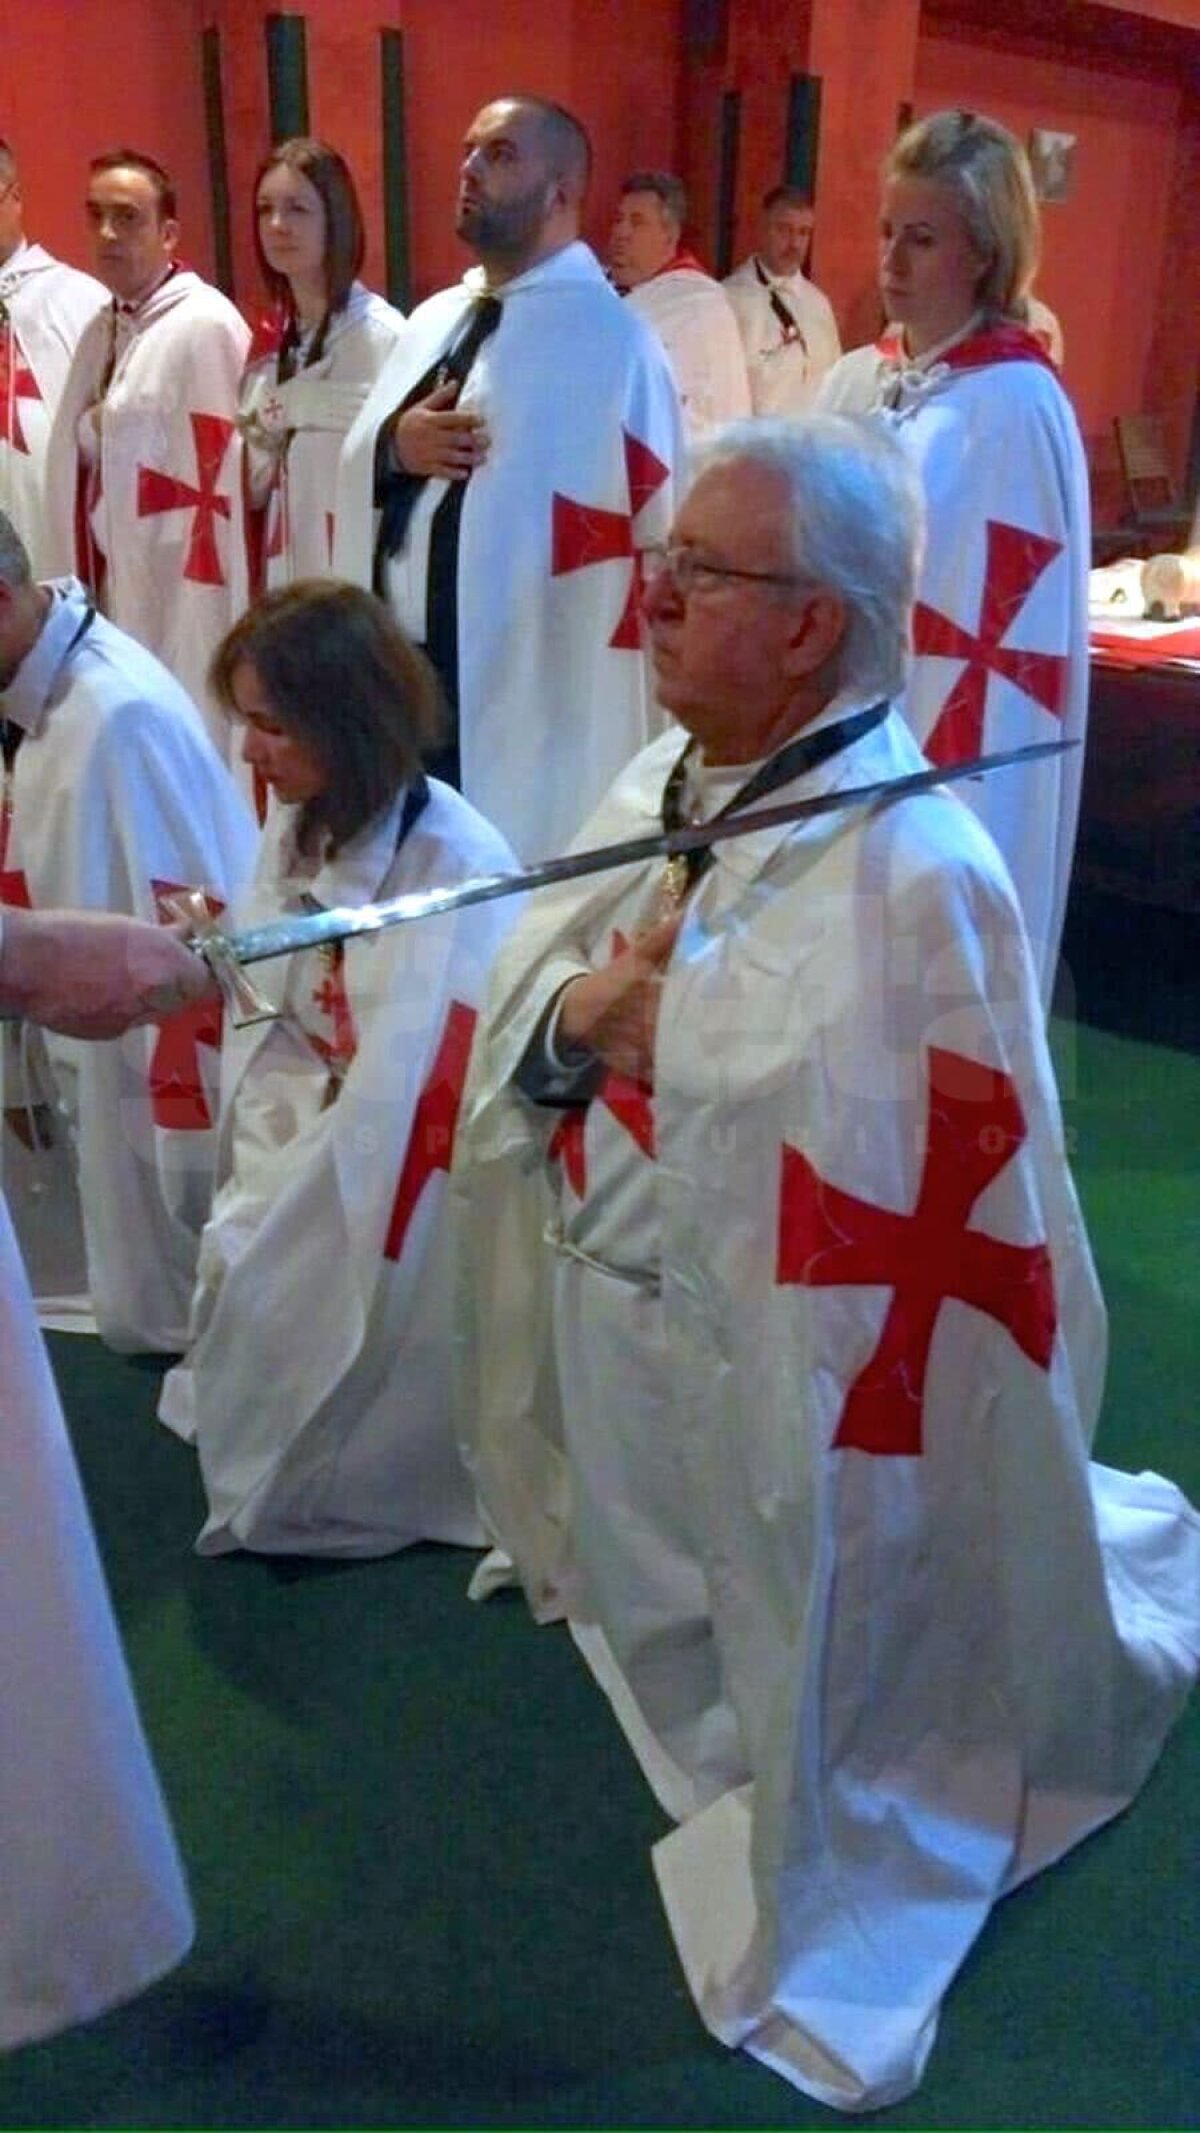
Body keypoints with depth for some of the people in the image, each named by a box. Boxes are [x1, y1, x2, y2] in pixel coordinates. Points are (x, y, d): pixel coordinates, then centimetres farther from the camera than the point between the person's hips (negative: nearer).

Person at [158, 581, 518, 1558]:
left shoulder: (458, 868, -25)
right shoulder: (295, 829, 0)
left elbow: (421, 1106, -24)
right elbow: (270, 1041, 4)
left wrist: (271, 1225, -16)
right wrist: (256, 1188, -9)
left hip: (389, 1216, -6)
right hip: (302, 1176, 6)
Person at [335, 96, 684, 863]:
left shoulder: (610, 340, -7)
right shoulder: (435, 320, 14)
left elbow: (657, 529, -9)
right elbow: (356, 471, 17)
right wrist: (395, 446, -6)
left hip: (536, 686, -6)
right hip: (400, 664, 7)